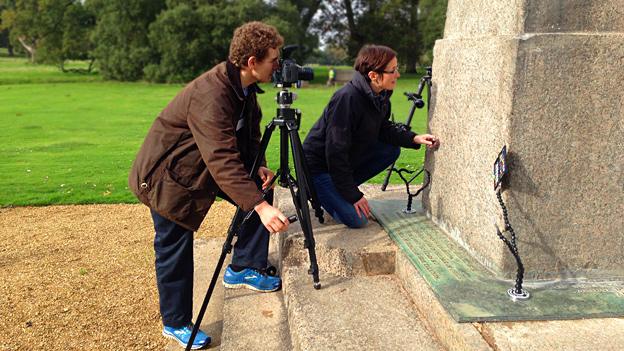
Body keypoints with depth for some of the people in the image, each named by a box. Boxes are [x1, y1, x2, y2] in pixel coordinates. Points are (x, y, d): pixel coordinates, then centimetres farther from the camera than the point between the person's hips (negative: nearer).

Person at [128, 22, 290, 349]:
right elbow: (223, 162, -41)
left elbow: (248, 135, 6)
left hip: (204, 166, 8)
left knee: (259, 189, 0)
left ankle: (243, 268, 12)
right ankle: (175, 323, 20)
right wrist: (261, 208, -46)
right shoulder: (210, 96, -34)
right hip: (168, 175, -8)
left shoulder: (245, 87, -6)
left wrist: (257, 166, -12)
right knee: (175, 249, 1)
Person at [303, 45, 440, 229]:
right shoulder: (347, 98, -30)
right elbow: (336, 151, -29)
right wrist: (354, 195, -23)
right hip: (319, 164, -8)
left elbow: (383, 129, 10)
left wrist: (414, 138, -7)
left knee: (392, 150, 0)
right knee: (356, 219, -15)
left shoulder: (380, 95, -5)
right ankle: (317, 191, 10)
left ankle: (343, 188, 7)